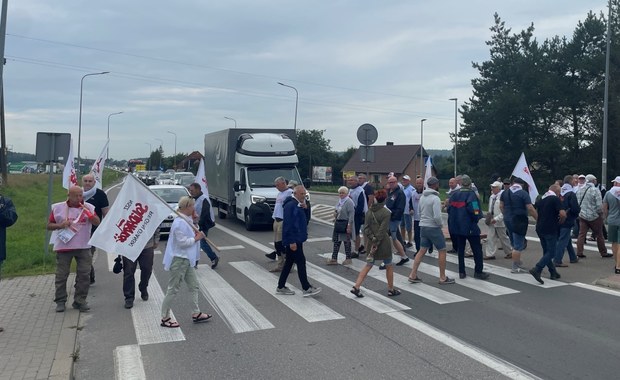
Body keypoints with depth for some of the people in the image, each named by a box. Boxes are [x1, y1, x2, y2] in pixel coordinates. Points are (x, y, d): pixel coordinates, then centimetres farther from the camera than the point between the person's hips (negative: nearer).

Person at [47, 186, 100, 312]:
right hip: (63, 247, -1)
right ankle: (60, 301, 18)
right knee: (61, 275, 6)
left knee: (84, 274, 3)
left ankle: (80, 301, 14)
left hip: (83, 247, 1)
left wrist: (88, 212, -20)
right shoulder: (58, 208, 0)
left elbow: (97, 223, -5)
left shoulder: (88, 207, 2)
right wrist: (60, 225, -14)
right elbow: (49, 226, 5)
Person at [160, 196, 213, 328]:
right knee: (173, 289, 2)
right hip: (179, 260, -10)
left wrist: (196, 234, 2)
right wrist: (196, 238, -15)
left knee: (194, 286, 15)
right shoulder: (179, 223, -22)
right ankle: (165, 318, 15)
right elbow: (182, 242, -25)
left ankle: (196, 314, 26)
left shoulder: (187, 220, 8)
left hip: (187, 259, 10)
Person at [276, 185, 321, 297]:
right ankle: (306, 288, 2)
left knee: (289, 262, 14)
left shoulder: (298, 204, 15)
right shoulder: (290, 205, -17)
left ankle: (281, 287, 21)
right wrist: (292, 241, -24)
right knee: (301, 262, -5)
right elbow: (288, 224, -23)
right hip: (293, 240, -11)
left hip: (297, 239, 11)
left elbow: (303, 219, 20)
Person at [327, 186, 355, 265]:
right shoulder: (339, 201, 12)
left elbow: (351, 214, -19)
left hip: (345, 224, -8)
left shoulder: (349, 202, -15)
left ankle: (348, 259, 15)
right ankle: (334, 259, 14)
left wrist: (349, 225, -22)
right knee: (336, 241, 9)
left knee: (346, 241, 3)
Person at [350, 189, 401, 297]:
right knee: (389, 266, 13)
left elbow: (366, 228, -3)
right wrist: (376, 244, -16)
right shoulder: (386, 212, -13)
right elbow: (382, 230, -18)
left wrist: (373, 238, -9)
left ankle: (356, 287, 2)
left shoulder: (369, 211, 4)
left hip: (372, 243, 5)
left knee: (368, 266, 11)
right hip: (383, 244, -5)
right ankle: (391, 289, 24)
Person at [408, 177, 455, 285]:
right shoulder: (435, 198, -18)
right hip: (433, 227, -7)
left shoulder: (422, 197, 7)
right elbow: (437, 216, -24)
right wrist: (441, 225, -6)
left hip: (423, 226, 8)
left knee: (422, 251, 11)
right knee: (442, 251, 6)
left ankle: (413, 275, 9)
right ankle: (443, 278, 12)